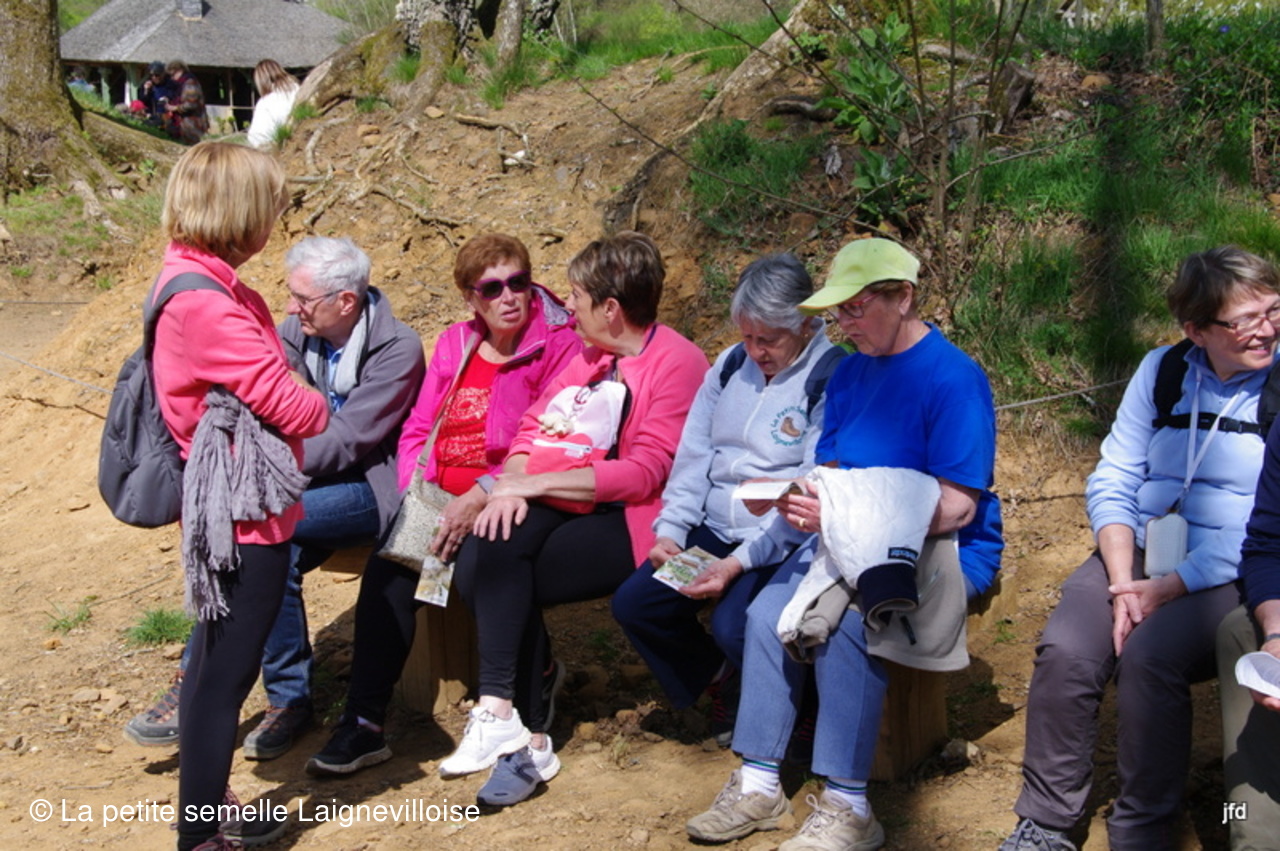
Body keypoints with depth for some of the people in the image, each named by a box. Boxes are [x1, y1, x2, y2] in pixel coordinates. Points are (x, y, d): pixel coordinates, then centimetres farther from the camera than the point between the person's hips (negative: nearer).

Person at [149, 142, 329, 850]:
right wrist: (320, 407, -1)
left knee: (216, 664, 20)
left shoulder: (200, 283, 10)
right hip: (243, 513, -11)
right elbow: (290, 406, -20)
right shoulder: (203, 299, -23)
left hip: (227, 510, 11)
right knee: (224, 673, -3)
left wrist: (299, 399, -7)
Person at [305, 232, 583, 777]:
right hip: (443, 503, 5)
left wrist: (481, 497, -22)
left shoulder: (557, 345, -3)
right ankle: (364, 722, -13)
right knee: (389, 566, -21)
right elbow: (417, 430, 15)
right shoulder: (455, 343, 17)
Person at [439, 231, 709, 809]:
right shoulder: (588, 353, 17)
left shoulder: (678, 362, -8)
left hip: (630, 520, -7)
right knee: (483, 558, -22)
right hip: (566, 500, 7)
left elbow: (645, 472, -17)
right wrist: (510, 484, -9)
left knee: (501, 581, -26)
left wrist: (535, 484, -16)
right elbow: (537, 424, 13)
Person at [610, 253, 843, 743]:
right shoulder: (732, 364, 11)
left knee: (733, 626, -29)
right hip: (714, 530, 7)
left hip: (782, 544, -7)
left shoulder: (832, 380, -10)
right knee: (633, 603, -8)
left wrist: (739, 562, -25)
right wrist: (670, 531, -4)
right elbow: (693, 454, 11)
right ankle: (719, 679, 16)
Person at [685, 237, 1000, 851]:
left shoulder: (953, 377, -13)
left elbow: (955, 507, -18)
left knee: (842, 615, -33)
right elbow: (831, 473, 11)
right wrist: (800, 501, -14)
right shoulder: (851, 371, 11)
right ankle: (757, 785, -8)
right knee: (768, 611, -17)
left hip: (937, 549, -7)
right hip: (850, 543, 7)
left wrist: (844, 516, -26)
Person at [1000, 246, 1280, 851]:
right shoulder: (1162, 371, 8)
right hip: (1137, 551, 4)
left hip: (1228, 575, -3)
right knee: (1066, 651, -23)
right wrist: (1121, 582, -10)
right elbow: (1111, 483, 6)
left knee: (1148, 657, -31)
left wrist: (1166, 590, -18)